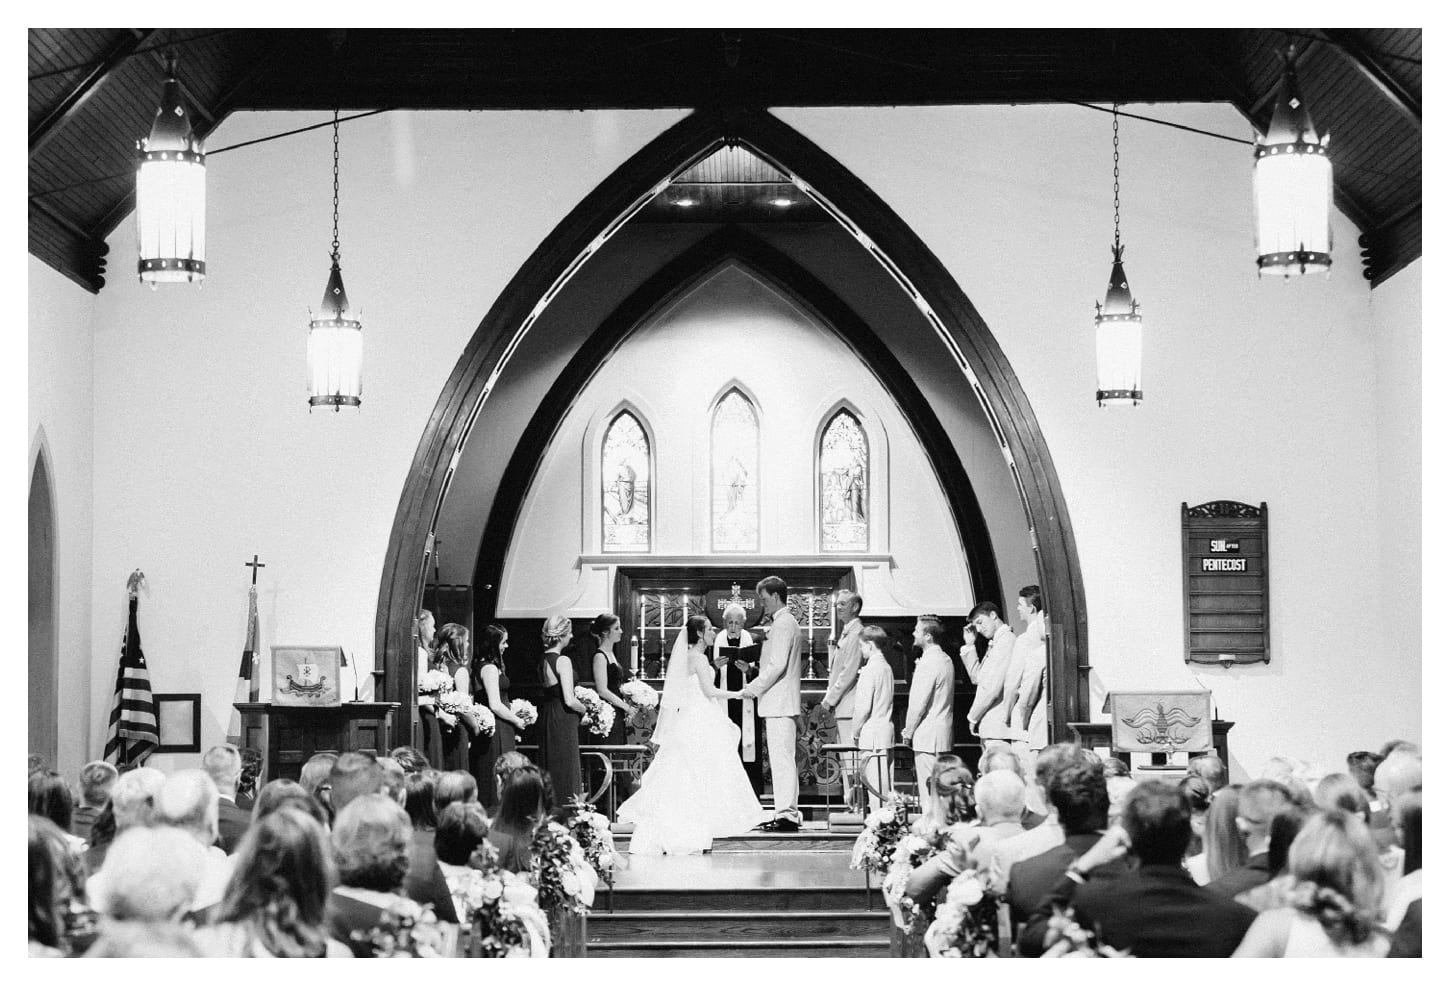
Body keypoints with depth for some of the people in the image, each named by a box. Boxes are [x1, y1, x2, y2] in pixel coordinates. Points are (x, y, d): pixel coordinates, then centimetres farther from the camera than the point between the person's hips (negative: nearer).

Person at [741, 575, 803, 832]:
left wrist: (751, 689, -16)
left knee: (782, 758, -11)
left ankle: (786, 815, -13)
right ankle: (788, 813, 12)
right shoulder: (786, 623, 20)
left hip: (779, 703, -10)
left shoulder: (783, 624, -12)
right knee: (784, 759, 10)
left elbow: (777, 666, -20)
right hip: (781, 702, 10)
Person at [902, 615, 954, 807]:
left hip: (927, 736, -10)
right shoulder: (945, 660, 14)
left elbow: (919, 702, -17)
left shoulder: (928, 663, -16)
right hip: (943, 734, 10)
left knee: (928, 790, -8)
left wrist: (908, 732, -8)